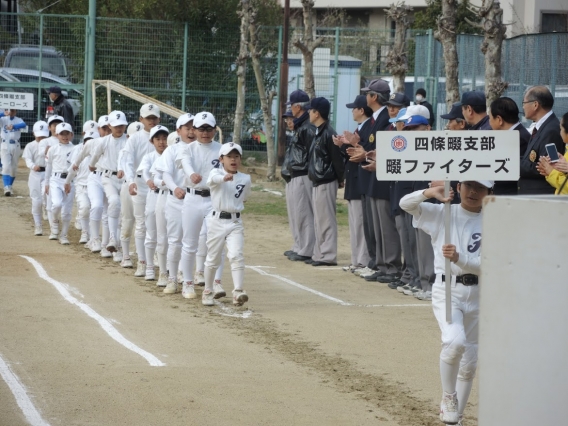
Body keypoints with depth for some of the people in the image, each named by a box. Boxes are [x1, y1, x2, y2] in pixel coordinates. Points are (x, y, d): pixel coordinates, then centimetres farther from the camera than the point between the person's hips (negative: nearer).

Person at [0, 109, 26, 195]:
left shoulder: (18, 120, 0)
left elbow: (23, 125, -23)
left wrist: (13, 126, -41)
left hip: (15, 146, 2)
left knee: (14, 168, 7)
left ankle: (9, 186, 23)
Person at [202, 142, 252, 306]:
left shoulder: (245, 179, 4)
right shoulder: (216, 173, -7)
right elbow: (213, 179, -34)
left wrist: (236, 207, 11)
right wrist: (224, 178, -53)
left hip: (235, 222, 2)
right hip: (217, 220, -2)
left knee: (237, 255, -15)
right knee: (213, 258, 10)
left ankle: (238, 292, -17)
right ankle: (208, 291, 28)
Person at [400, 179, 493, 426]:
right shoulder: (442, 214, 0)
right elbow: (405, 204, -8)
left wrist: (458, 258, -26)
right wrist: (429, 192, -26)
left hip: (477, 296, 3)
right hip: (447, 290, -3)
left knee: (469, 364, 11)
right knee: (455, 341, -29)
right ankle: (449, 397, -6)